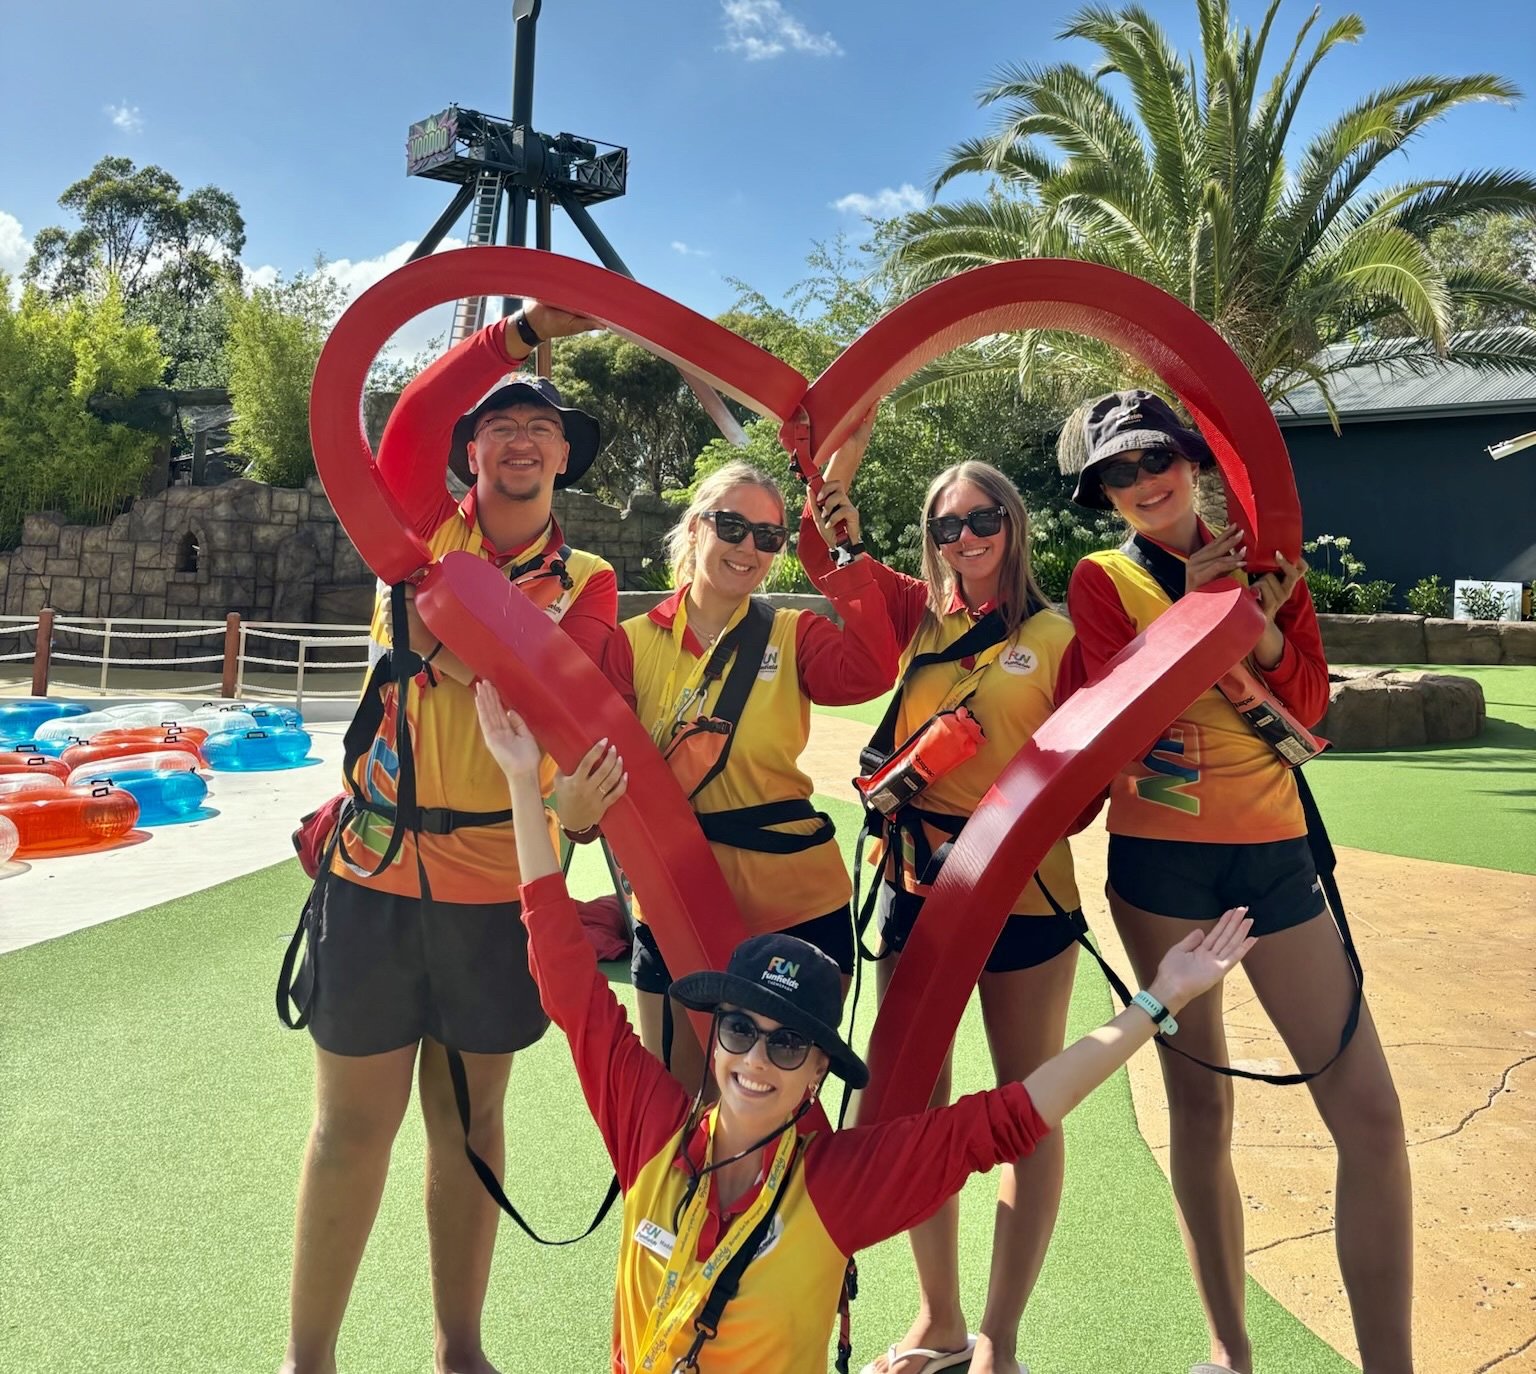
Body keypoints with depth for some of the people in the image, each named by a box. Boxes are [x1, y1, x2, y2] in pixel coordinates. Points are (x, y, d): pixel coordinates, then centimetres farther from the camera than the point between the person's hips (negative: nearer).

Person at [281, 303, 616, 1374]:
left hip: (499, 882, 1)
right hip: (378, 866, -1)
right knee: (353, 1124, 8)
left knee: (470, 1119, 15)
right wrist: (524, 329, -17)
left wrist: (452, 647, -27)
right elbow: (412, 419, -17)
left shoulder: (587, 583, 4)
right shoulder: (426, 530, 2)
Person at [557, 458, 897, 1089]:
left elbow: (870, 672, -19)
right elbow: (600, 762, -7)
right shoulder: (635, 642, 0)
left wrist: (847, 560, -21)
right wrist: (578, 810, -28)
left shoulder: (794, 636, 1)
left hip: (796, 903, 0)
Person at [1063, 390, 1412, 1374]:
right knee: (1200, 1106, 5)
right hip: (1161, 859, -2)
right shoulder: (1102, 581, 1)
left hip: (1275, 850, 3)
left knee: (1369, 1109, -1)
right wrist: (1191, 613, -16)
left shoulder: (1265, 557, 8)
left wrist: (1261, 623, -14)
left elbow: (1311, 704, 3)